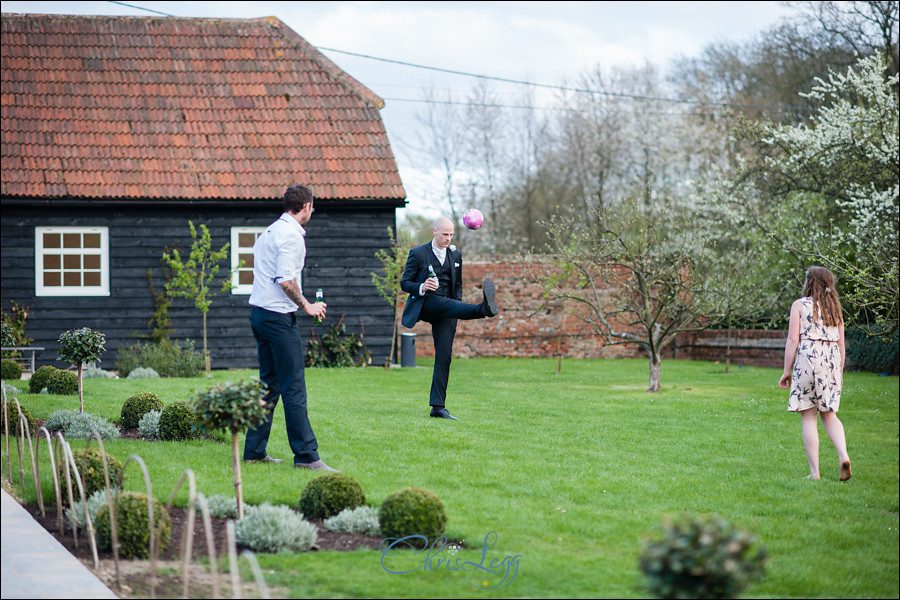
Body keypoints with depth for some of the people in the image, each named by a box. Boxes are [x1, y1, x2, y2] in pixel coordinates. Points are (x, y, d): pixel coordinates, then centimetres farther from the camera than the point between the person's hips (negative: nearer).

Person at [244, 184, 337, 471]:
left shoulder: (268, 232, 17)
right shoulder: (291, 235, -12)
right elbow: (285, 279, -20)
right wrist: (307, 306, -9)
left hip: (259, 313, 10)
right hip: (279, 316, -10)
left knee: (269, 384, 13)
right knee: (294, 388, -9)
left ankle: (254, 451, 14)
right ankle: (306, 455, -10)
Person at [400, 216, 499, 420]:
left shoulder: (456, 255, 16)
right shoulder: (418, 254, 2)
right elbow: (404, 283, 1)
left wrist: (458, 310, 9)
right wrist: (421, 287, -20)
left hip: (446, 313, 4)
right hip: (424, 304, -4)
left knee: (444, 355, -5)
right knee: (447, 304, -36)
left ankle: (438, 406, -6)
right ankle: (483, 308, -66)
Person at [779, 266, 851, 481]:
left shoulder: (800, 305, 0)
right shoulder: (834, 308, 14)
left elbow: (793, 340, -6)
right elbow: (841, 344, 14)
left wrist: (787, 371, -2)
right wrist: (840, 373, 21)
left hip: (807, 359, -4)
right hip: (831, 363, 4)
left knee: (808, 417, 1)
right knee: (829, 415, 14)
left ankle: (815, 472, -2)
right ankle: (843, 455, -11)